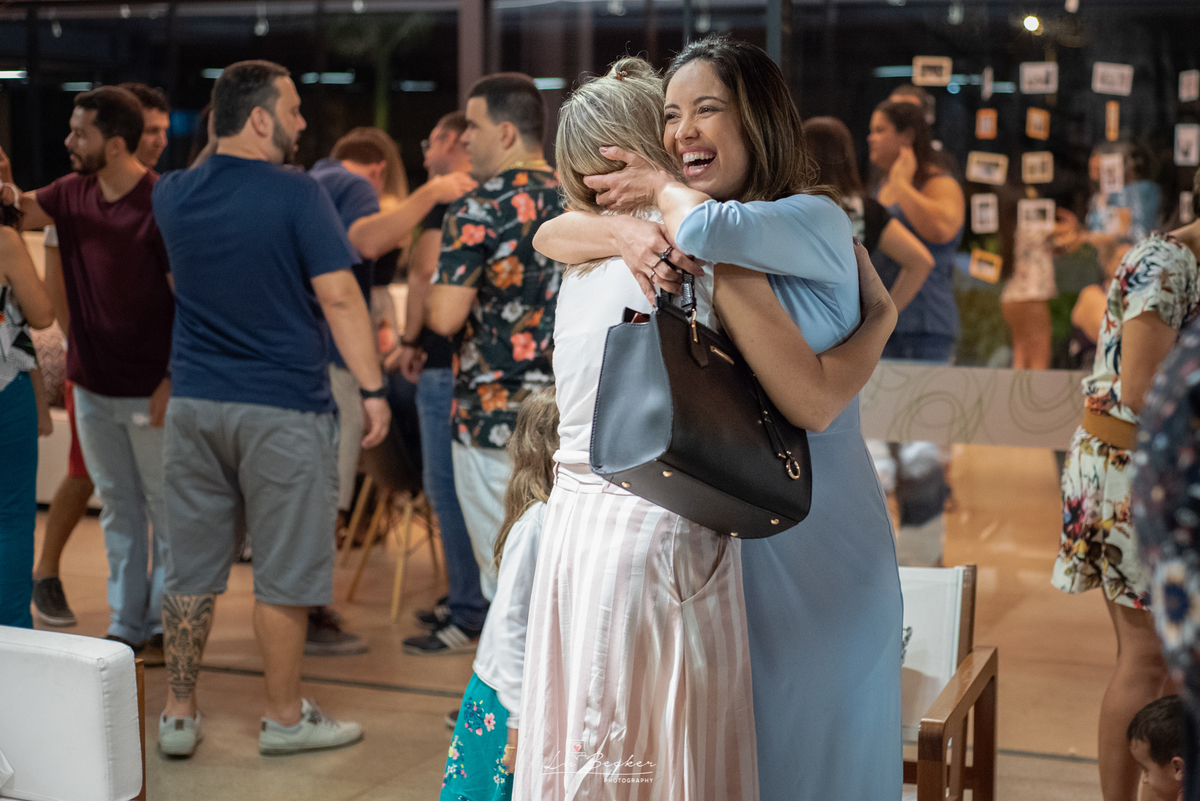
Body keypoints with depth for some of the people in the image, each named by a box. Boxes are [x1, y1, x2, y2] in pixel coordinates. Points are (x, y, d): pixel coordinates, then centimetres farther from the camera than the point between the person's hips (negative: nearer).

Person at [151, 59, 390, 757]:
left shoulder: (174, 194, 6)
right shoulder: (297, 194, -12)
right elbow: (339, 297, -16)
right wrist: (373, 390, -12)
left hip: (194, 404, 6)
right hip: (283, 410, -6)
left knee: (192, 569, 13)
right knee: (285, 572, 6)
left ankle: (179, 714, 20)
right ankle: (286, 717, 17)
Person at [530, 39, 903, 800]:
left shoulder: (815, 221, -10)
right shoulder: (669, 230, 10)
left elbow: (709, 229, -28)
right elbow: (553, 234, 1)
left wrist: (663, 190, -6)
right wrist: (625, 230, -19)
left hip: (813, 543, -5)